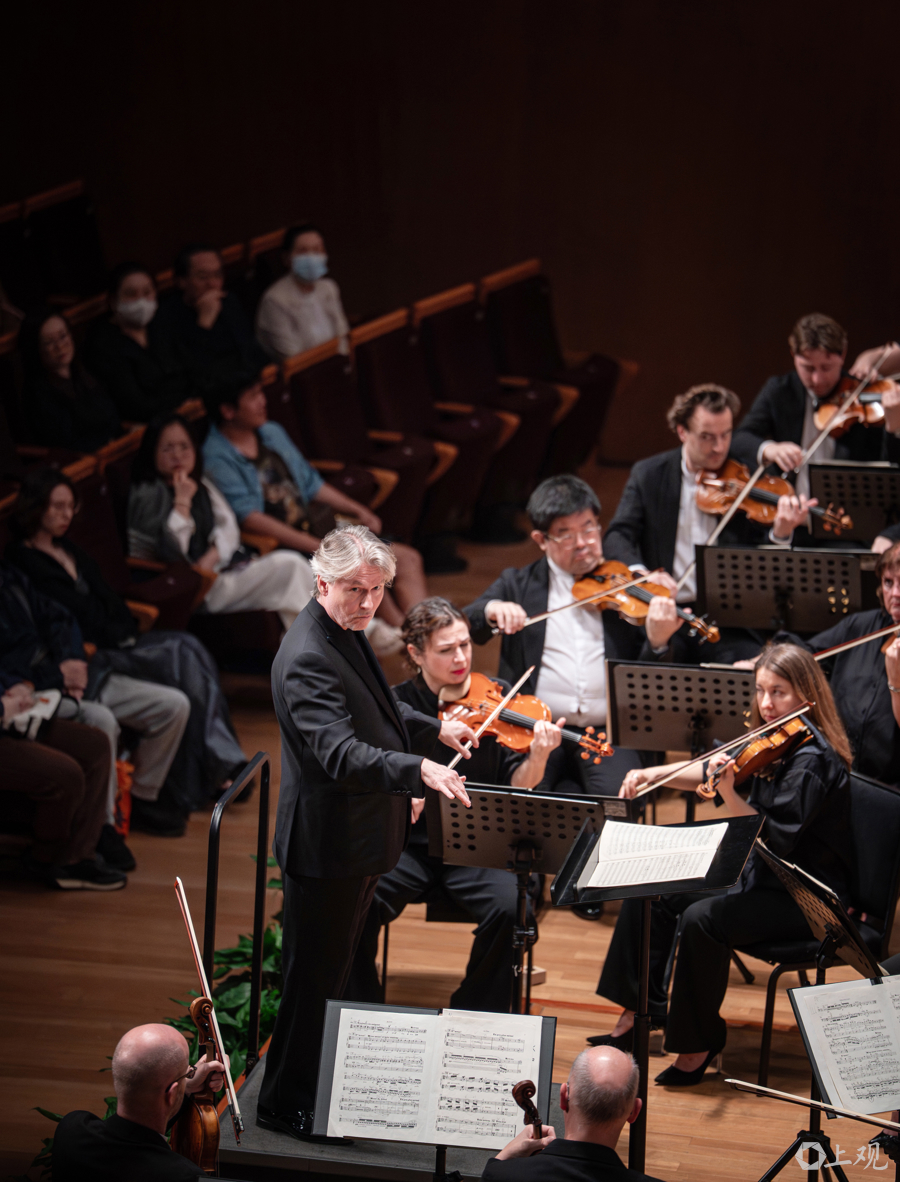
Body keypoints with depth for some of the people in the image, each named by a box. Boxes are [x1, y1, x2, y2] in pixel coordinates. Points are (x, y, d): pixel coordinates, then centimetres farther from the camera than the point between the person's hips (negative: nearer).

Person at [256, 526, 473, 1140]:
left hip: (360, 837, 10)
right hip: (328, 844, -10)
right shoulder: (306, 658, -28)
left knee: (336, 968, 24)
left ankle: (322, 1081, 41)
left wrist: (434, 728, 15)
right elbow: (342, 754, -39)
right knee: (315, 975, 3)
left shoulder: (345, 634, 5)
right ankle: (287, 1105, 16)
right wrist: (420, 769, -51)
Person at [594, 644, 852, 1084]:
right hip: (763, 877, 10)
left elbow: (774, 838, -29)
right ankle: (638, 1013, 11)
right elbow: (712, 771, 17)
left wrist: (728, 792, -39)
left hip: (807, 899, -10)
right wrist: (655, 773, 3)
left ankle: (699, 1045, -15)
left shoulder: (811, 759, -22)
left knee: (702, 918, -30)